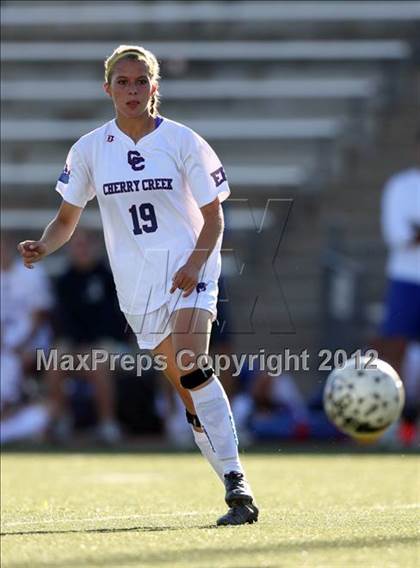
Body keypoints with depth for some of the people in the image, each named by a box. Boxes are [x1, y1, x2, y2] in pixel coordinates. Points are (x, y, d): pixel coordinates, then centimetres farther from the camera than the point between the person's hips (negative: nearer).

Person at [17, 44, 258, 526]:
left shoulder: (182, 142, -3)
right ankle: (236, 492, 8)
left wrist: (195, 262, -17)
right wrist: (43, 246, -9)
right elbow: (67, 219, 12)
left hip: (189, 269, -3)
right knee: (184, 387, 2)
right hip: (136, 280, 3)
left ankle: (236, 482, -26)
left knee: (190, 367, -25)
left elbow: (213, 216, 0)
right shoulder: (90, 149, 5)